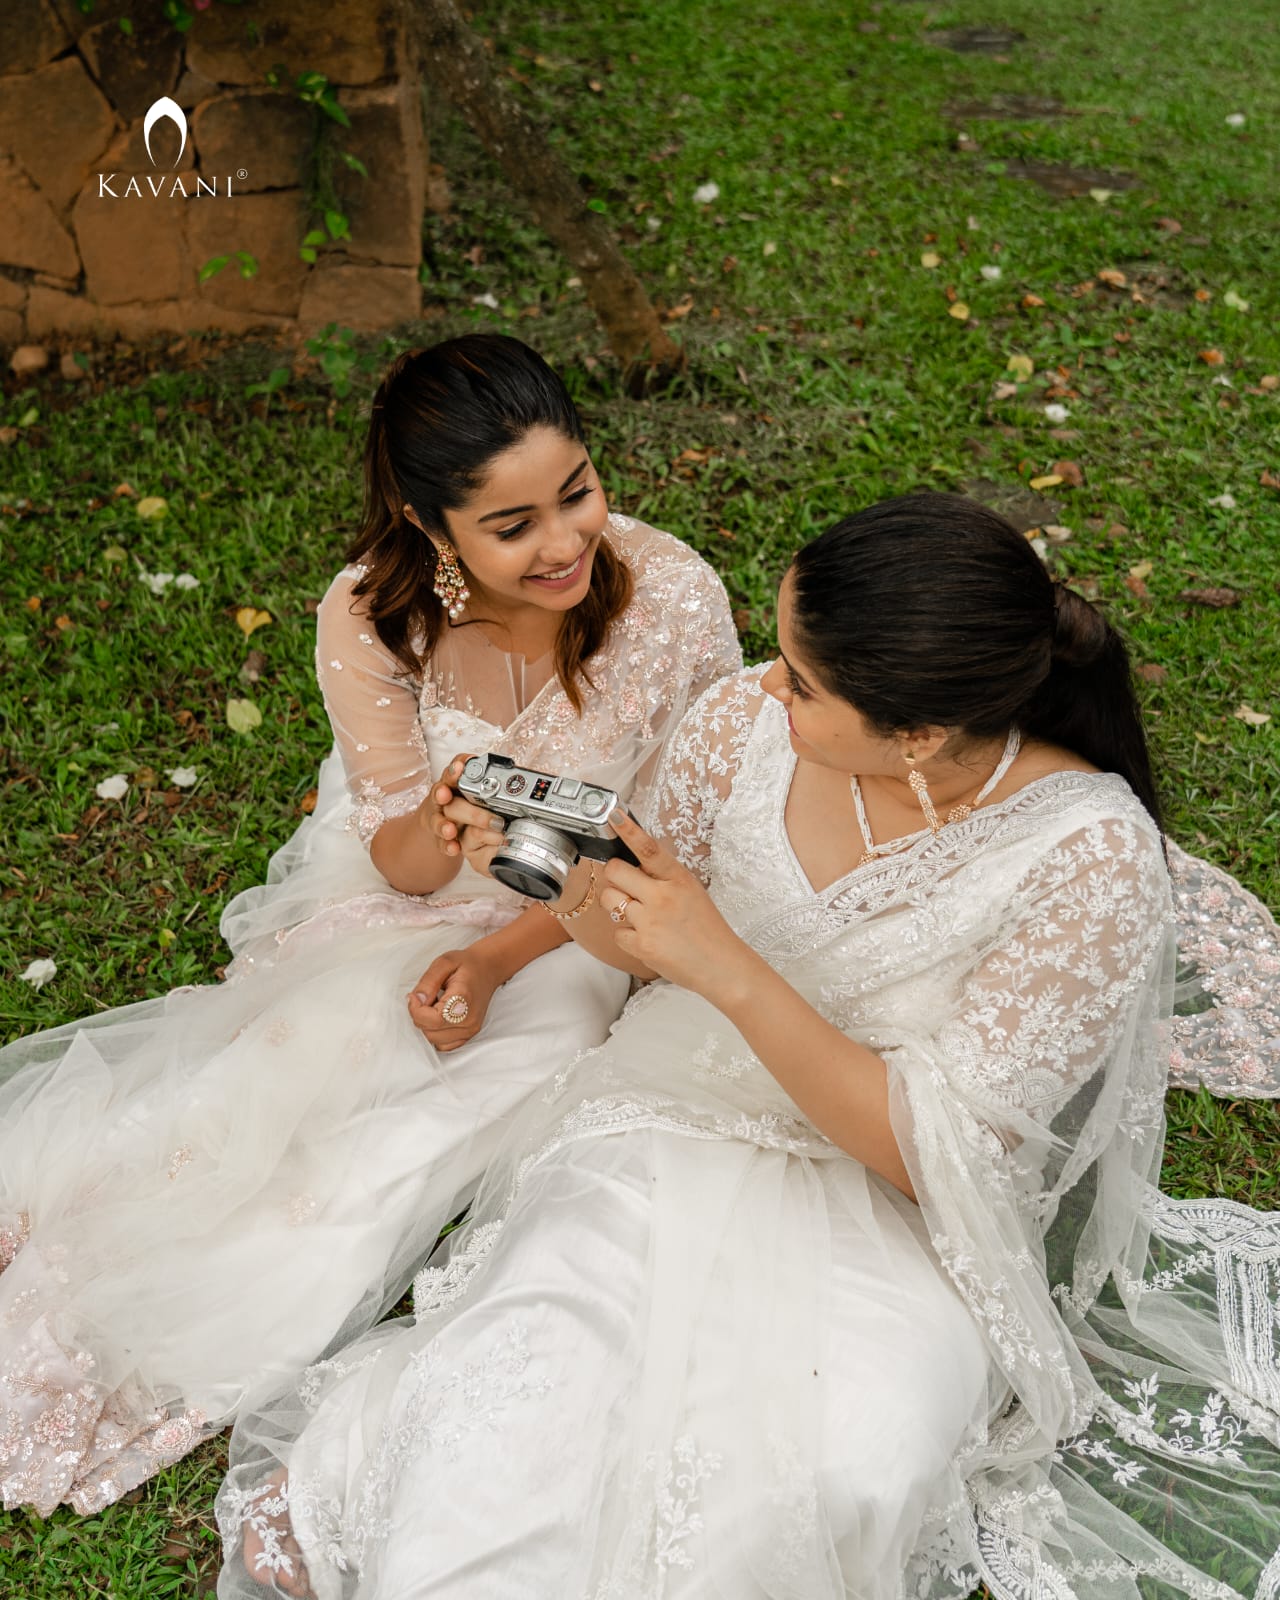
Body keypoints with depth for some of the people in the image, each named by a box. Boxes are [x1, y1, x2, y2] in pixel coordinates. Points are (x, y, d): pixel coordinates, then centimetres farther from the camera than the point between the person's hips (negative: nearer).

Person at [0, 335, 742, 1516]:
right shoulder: (372, 617, -20)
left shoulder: (674, 599, -23)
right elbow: (402, 864, -11)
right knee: (312, 1045, -25)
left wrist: (496, 961, -20)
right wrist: (440, 825, -36)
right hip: (404, 907, 1)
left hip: (582, 934, -1)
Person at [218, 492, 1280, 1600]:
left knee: (844, 1466, -29)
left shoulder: (1094, 859, -22)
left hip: (894, 1207, -1)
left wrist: (727, 968, -30)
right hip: (684, 1114, 2)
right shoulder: (748, 720, -12)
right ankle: (365, 1453, 2)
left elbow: (931, 1152, -20)